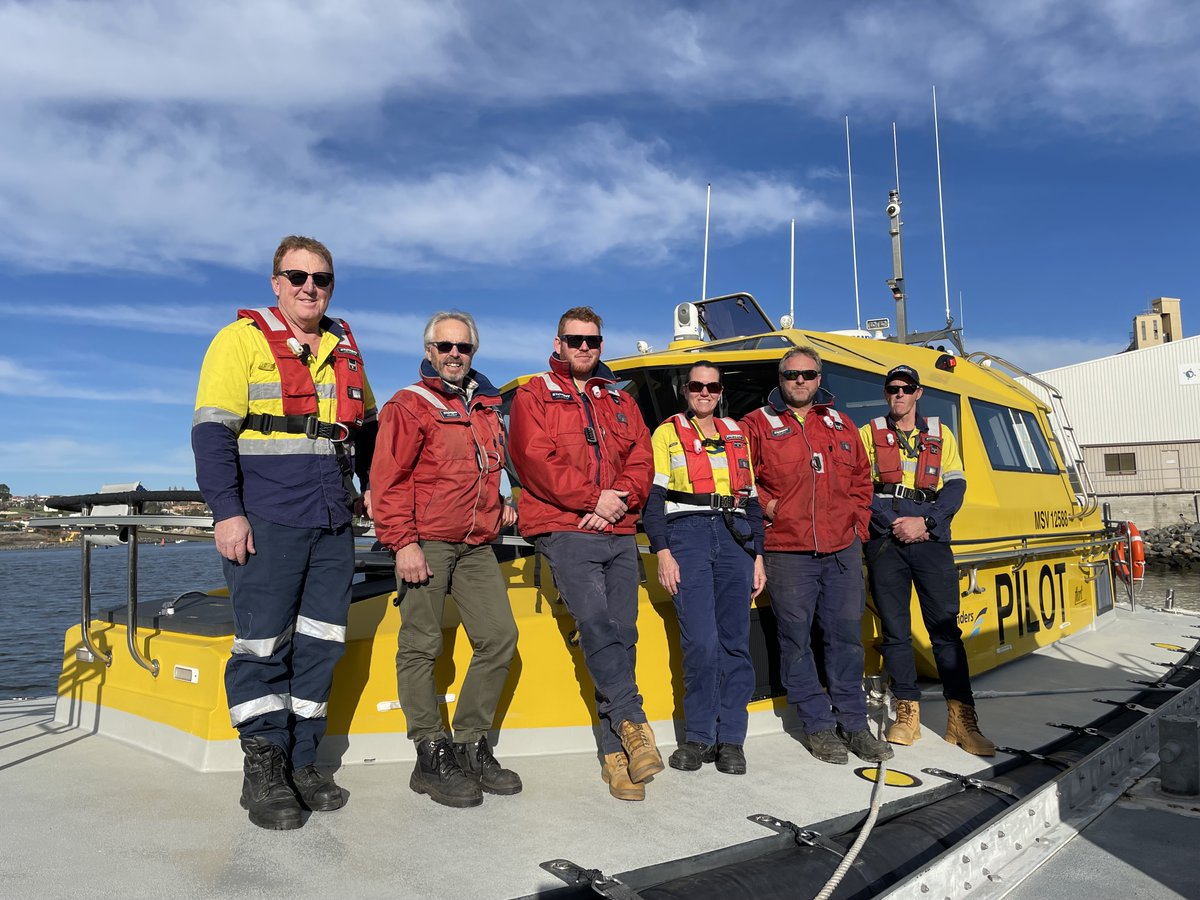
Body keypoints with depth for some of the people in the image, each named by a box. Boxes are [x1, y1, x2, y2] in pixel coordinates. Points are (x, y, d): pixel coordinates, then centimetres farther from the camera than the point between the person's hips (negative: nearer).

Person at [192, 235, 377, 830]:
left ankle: (300, 763, 19)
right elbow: (211, 430, -7)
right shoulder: (242, 340, -1)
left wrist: (373, 485, 17)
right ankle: (263, 773, 11)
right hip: (265, 522, -5)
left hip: (333, 524, 6)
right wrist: (227, 512, -14)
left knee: (320, 643, 8)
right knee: (263, 645, -2)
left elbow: (366, 426, 27)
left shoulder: (344, 348, 17)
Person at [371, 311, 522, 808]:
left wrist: (499, 506, 18)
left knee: (500, 637, 2)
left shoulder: (487, 407, 19)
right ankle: (432, 757, 6)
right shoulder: (410, 405, -2)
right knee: (421, 647, -3)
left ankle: (471, 746, 14)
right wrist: (403, 542, -16)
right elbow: (389, 480, -9)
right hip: (426, 544, -6)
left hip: (476, 547, 7)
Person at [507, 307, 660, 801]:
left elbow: (642, 461, 13)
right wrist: (594, 498, -13)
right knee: (594, 622, -22)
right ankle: (632, 721, -15)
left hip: (619, 532, 4)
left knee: (623, 633, 0)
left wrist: (622, 497, -8)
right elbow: (537, 460, -6)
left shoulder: (621, 402, 22)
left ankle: (616, 752, 6)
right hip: (564, 531, -4)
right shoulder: (534, 396, 8)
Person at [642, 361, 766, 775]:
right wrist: (663, 552, -8)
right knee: (701, 642, -11)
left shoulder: (736, 435, 21)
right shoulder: (667, 433, 10)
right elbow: (652, 497, 2)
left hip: (735, 539, 4)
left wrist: (758, 557, 14)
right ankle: (699, 737, 4)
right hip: (687, 535, -3)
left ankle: (730, 739, 10)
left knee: (735, 642, 1)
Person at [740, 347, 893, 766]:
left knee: (846, 636, 8)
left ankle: (853, 723, 21)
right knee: (796, 639, 2)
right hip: (787, 553, -3)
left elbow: (862, 478, 21)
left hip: (843, 550, 4)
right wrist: (767, 506, -9)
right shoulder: (757, 425, 2)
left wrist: (858, 522, 10)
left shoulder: (841, 425, 16)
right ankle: (818, 726, 16)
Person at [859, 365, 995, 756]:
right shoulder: (869, 434, 11)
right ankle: (907, 713, 11)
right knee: (895, 630, 2)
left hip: (931, 539, 1)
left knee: (946, 628, -2)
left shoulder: (940, 435, 16)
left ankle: (962, 719, 2)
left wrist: (924, 522, -9)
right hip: (885, 542, -1)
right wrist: (893, 525, -10)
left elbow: (955, 486, 7)